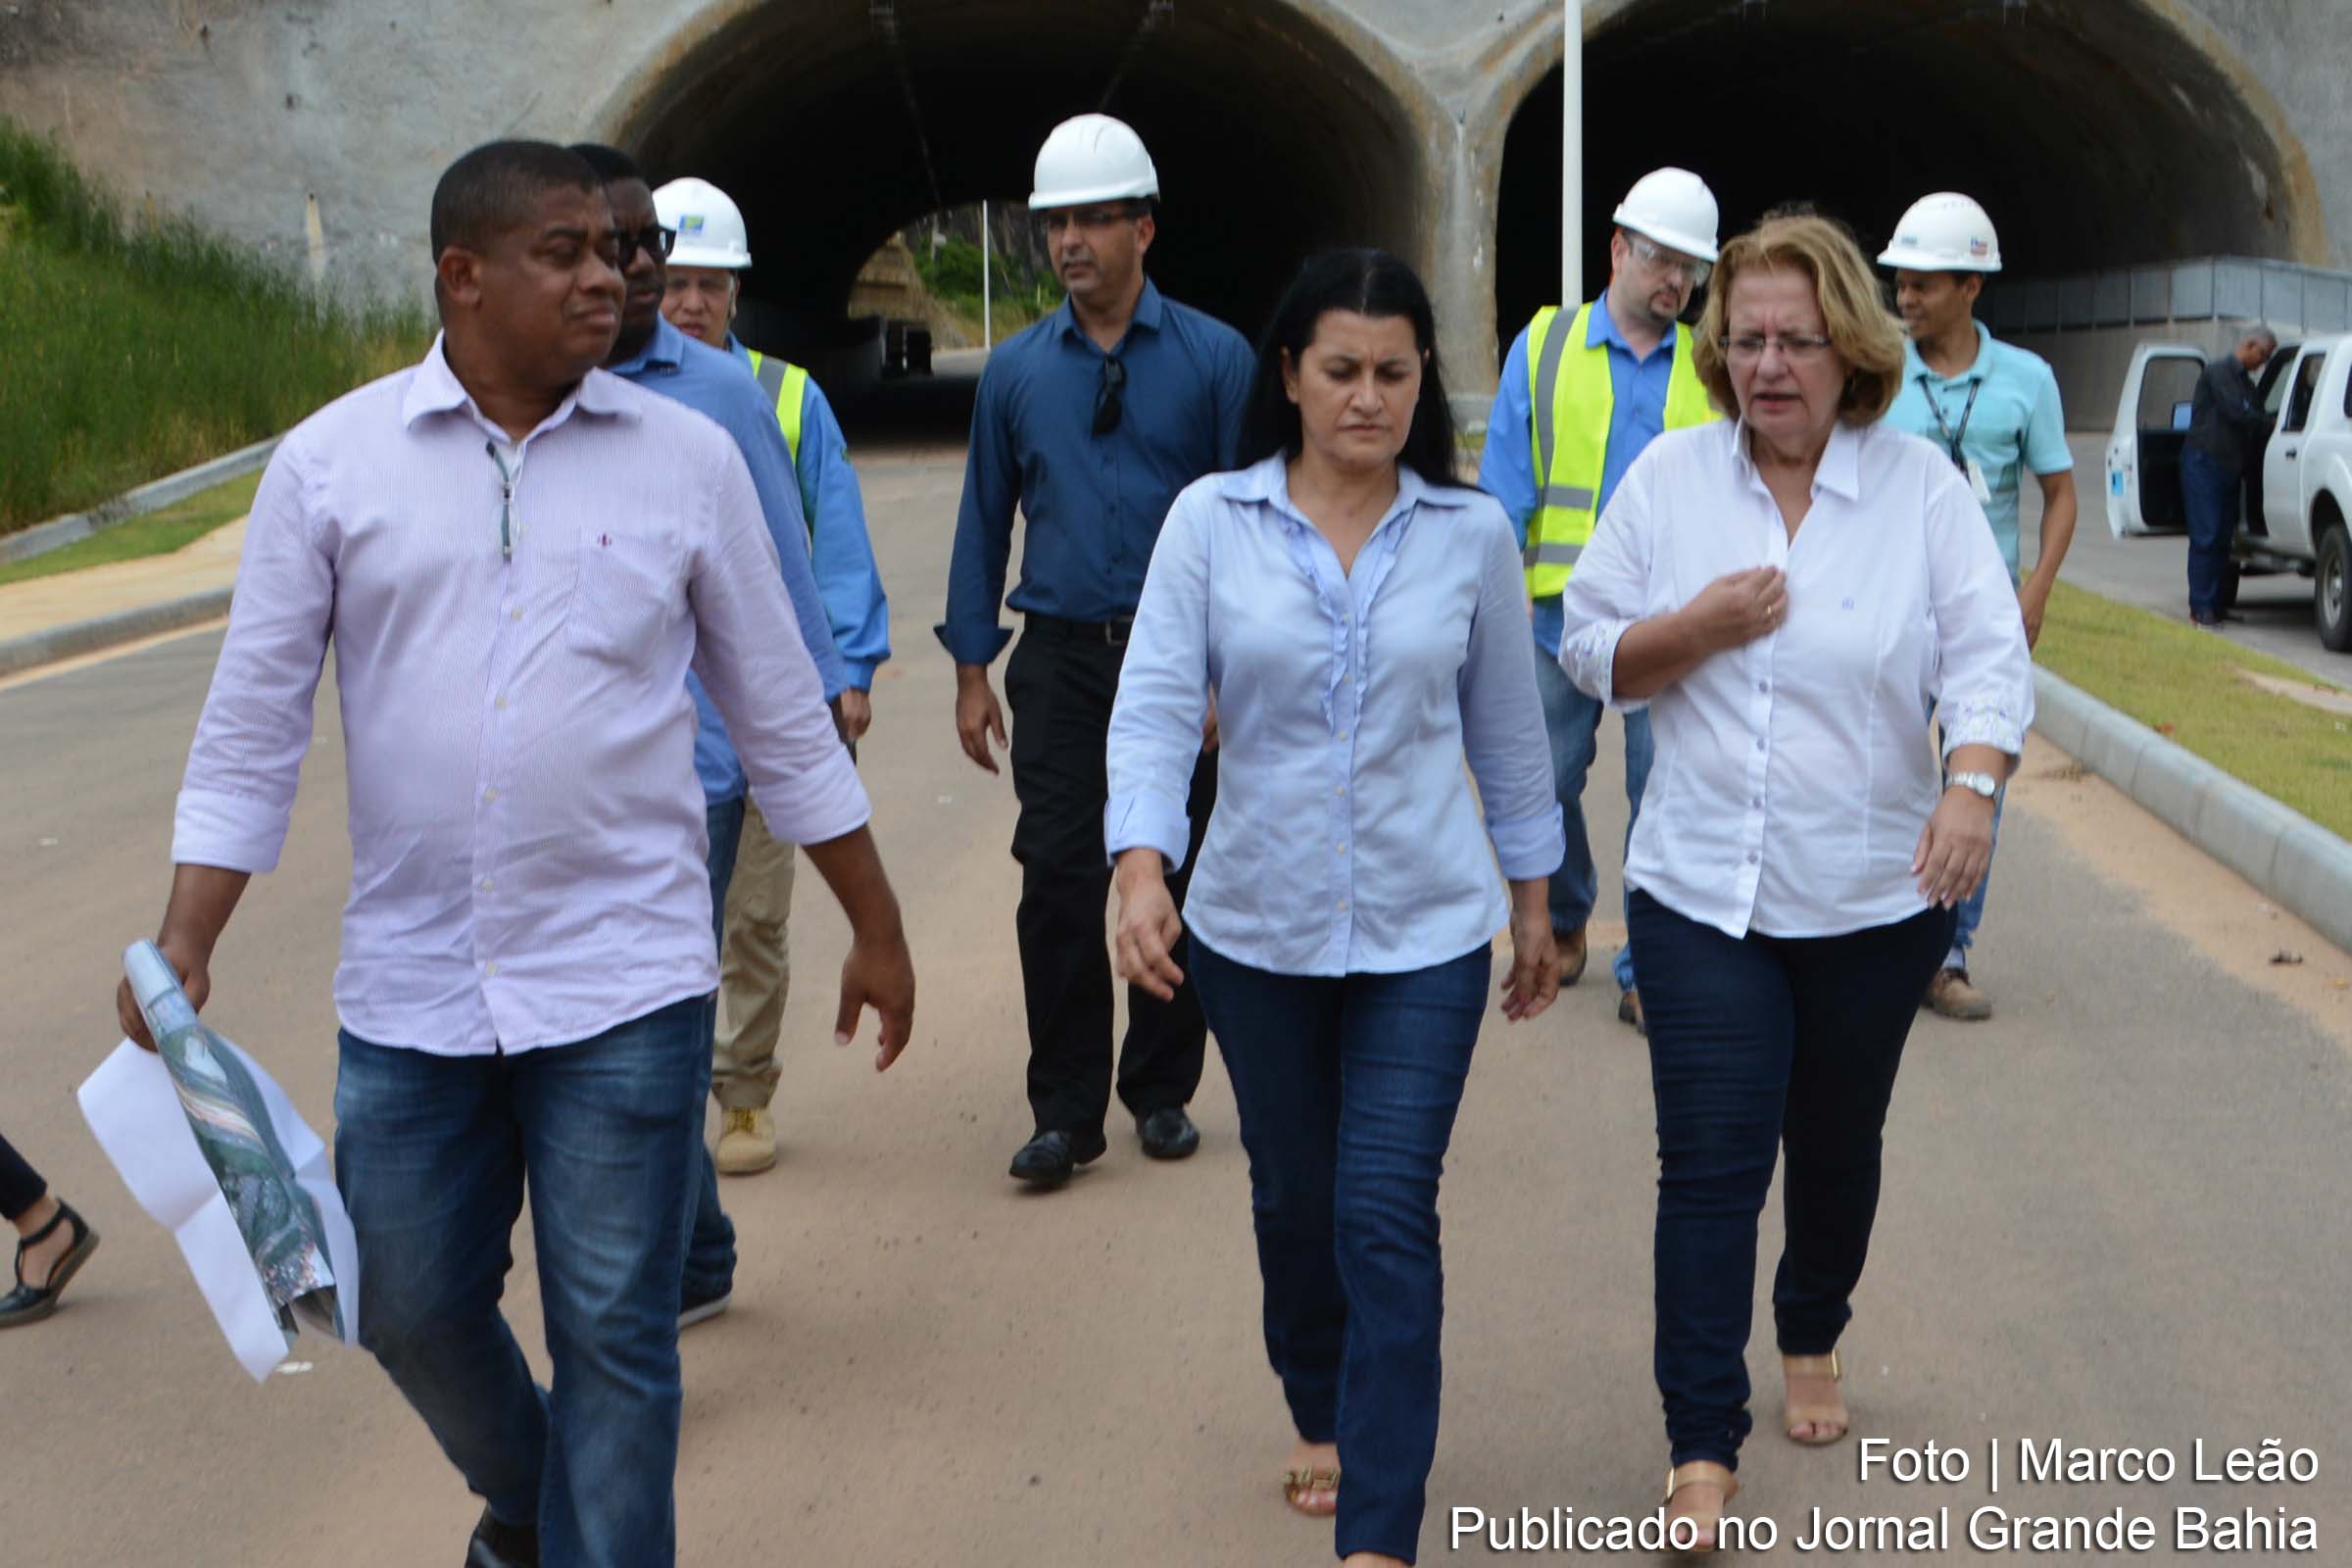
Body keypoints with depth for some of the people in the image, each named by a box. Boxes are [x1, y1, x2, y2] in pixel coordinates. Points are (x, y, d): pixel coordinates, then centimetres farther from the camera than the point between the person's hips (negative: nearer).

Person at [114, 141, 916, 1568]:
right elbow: (253, 727, 2)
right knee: (410, 1305, 15)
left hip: (625, 981, -1)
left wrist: (878, 928, 10)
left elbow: (783, 717, 6)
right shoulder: (332, 462, -1)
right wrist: (184, 945, -7)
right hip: (409, 984, 2)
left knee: (615, 1336, 3)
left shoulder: (689, 459, -1)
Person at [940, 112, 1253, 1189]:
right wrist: (972, 668, 6)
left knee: (1176, 882, 7)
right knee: (1058, 885, -4)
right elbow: (985, 522, 12)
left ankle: (1162, 1091, 22)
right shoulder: (1016, 371, 8)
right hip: (1061, 660, 1)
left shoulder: (1213, 358, 0)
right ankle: (1065, 1109, 5)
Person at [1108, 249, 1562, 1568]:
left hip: (1425, 933, -1)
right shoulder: (1211, 521, -4)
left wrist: (1533, 900, 13)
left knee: (1389, 1220, -7)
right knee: (1293, 1198, 17)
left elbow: (1507, 729, 8)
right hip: (1255, 927, 1)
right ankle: (1321, 1419, 42)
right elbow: (1156, 706, -10)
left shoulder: (1472, 533, -1)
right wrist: (1143, 867, -25)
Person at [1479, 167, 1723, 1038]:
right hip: (1565, 614, 0)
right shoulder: (1543, 348, 6)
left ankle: (1646, 968, 8)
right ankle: (1564, 925, 32)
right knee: (1544, 783, 7)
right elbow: (1504, 490, 4)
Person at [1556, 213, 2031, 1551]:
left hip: (1875, 893, 1)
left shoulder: (1923, 486, -3)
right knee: (1711, 1163, -5)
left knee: (1836, 1146, 17)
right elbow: (1593, 650, 4)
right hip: (1703, 889, 0)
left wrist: (1972, 784, -29)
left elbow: (1987, 657, -10)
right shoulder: (1671, 476, 0)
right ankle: (1704, 1451, 2)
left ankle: (1814, 1341, 44)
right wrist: (1699, 627, -16)